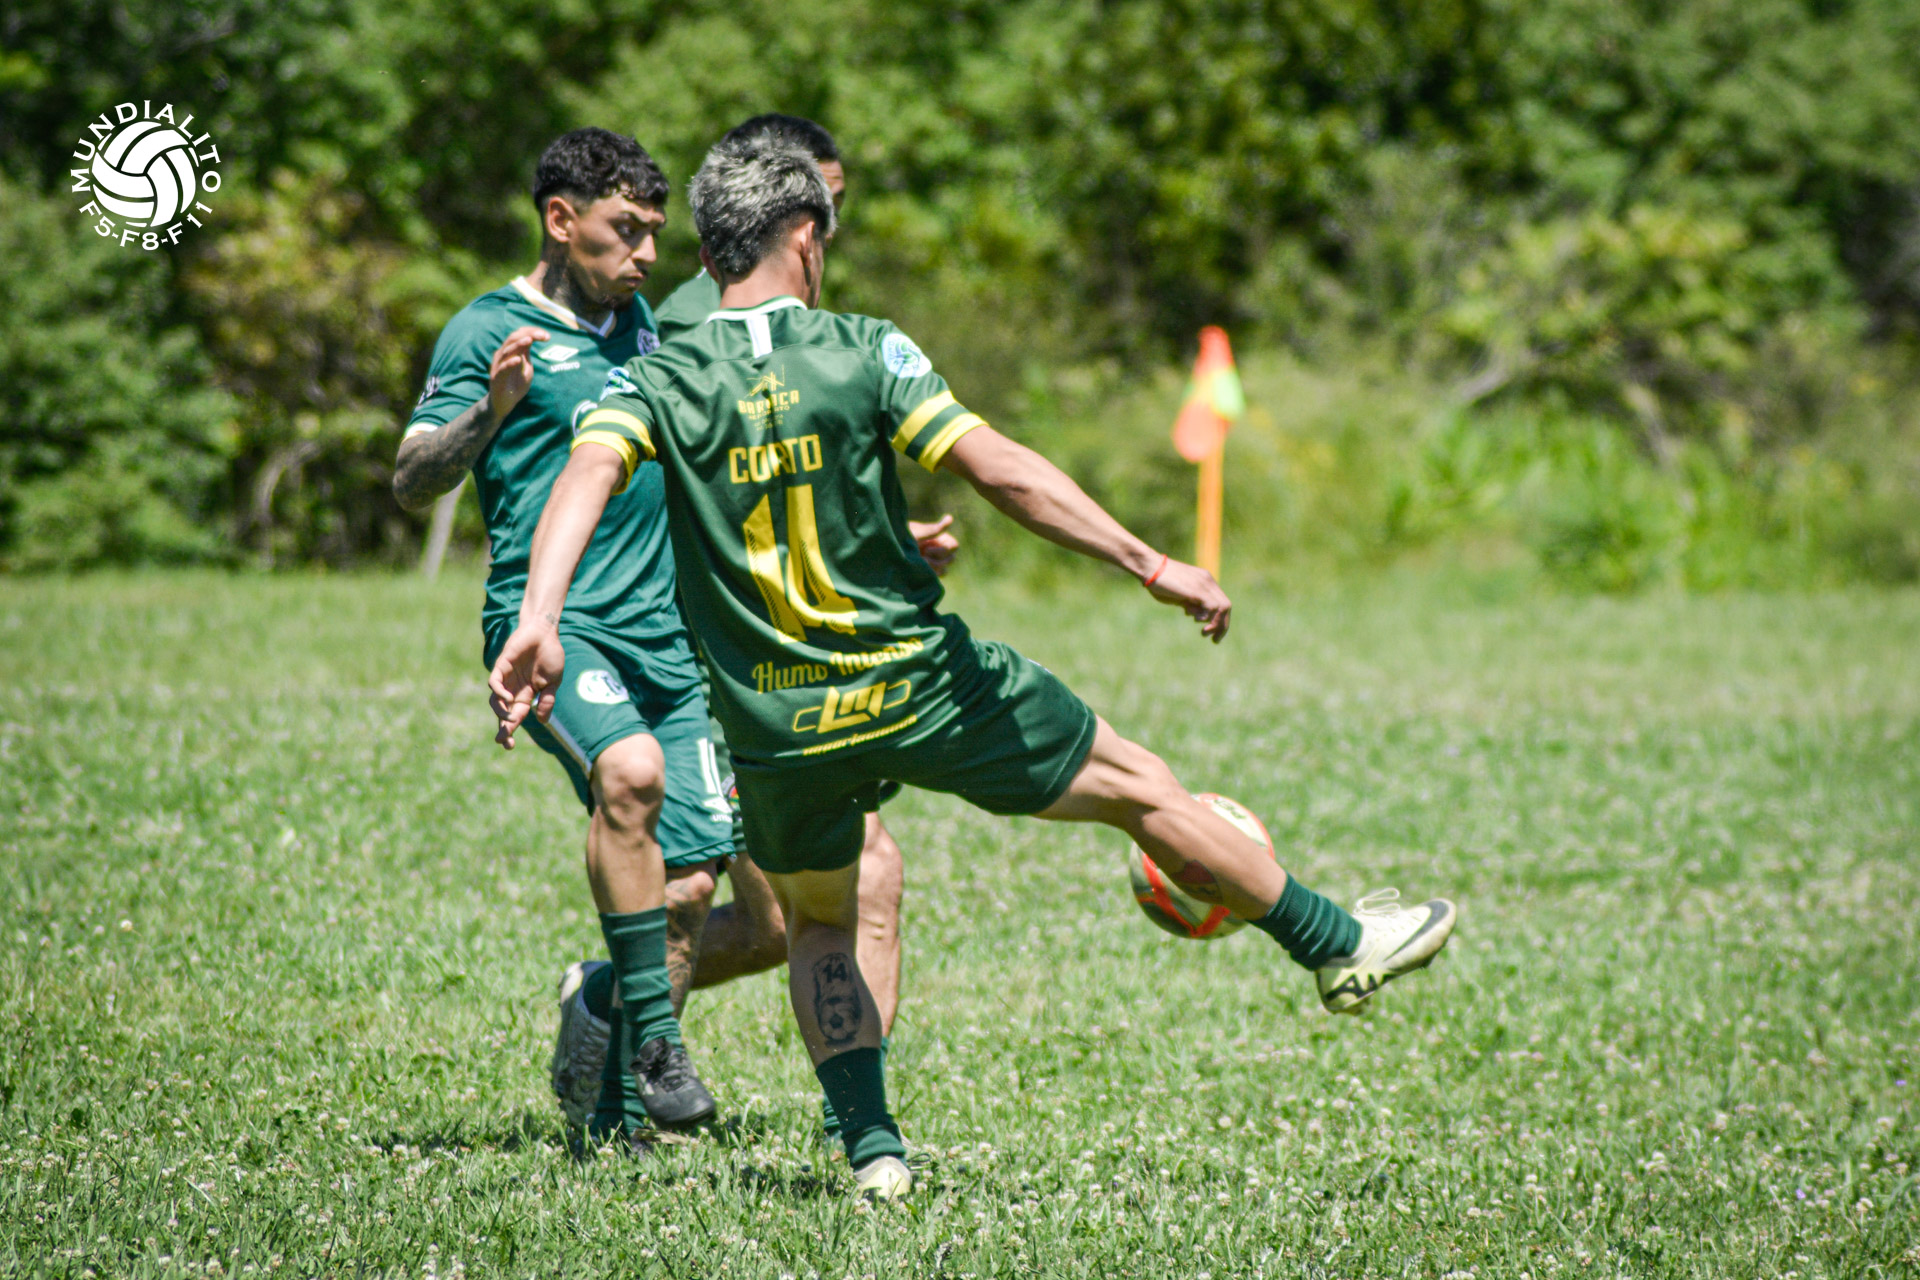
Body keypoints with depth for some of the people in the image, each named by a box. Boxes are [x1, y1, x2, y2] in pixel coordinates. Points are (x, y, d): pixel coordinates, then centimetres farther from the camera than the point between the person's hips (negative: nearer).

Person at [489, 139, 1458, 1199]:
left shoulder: (657, 381, -2)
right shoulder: (866, 353, -8)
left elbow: (588, 473, -21)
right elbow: (1000, 471, -15)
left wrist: (536, 621, -31)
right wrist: (1152, 567, -13)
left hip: (777, 730, 2)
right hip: (919, 683, -2)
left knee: (818, 926, 27)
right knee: (1140, 788, 15)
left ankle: (871, 1147, 13)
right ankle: (1338, 948, 28)